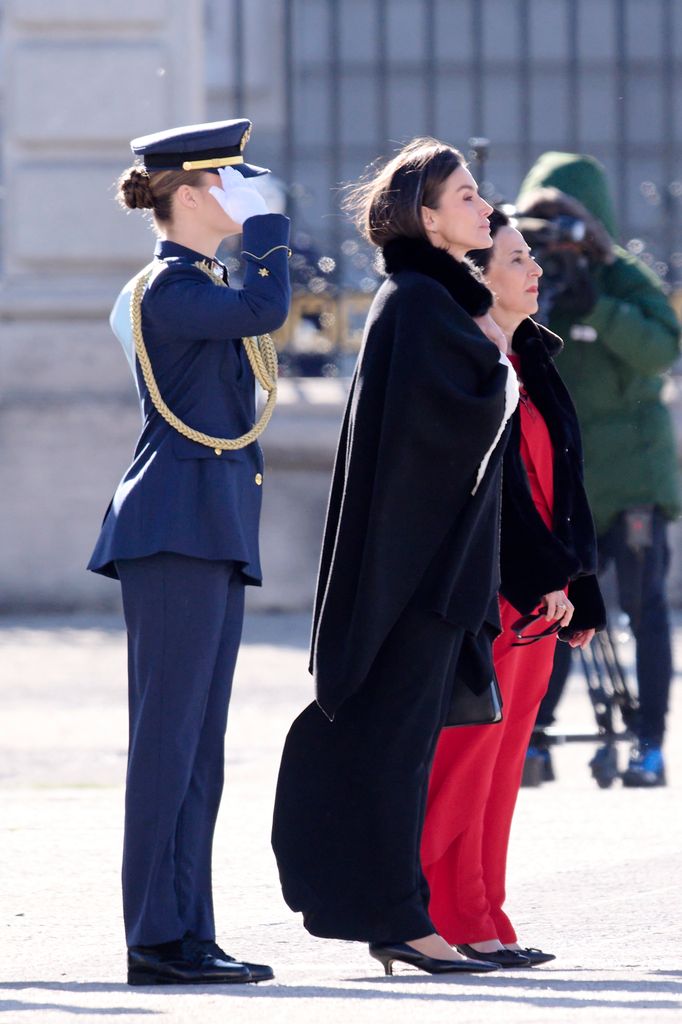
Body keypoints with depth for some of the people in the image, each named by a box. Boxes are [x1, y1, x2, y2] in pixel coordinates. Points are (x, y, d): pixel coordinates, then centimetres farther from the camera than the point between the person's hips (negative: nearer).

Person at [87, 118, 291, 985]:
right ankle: (160, 939, -8)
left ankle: (185, 938, 10)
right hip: (176, 528, -10)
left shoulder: (201, 287, 19)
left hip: (213, 531, 10)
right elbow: (266, 308, -28)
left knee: (196, 747, 8)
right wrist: (261, 221, -16)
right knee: (169, 737, -9)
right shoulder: (166, 289, -11)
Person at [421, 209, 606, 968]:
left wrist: (575, 586, 17)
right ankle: (456, 922, -4)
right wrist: (547, 578, -17)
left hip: (539, 589, 9)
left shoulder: (530, 360, 17)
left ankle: (481, 920, 10)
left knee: (503, 759, 8)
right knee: (467, 748, -7)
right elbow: (488, 483, -16)